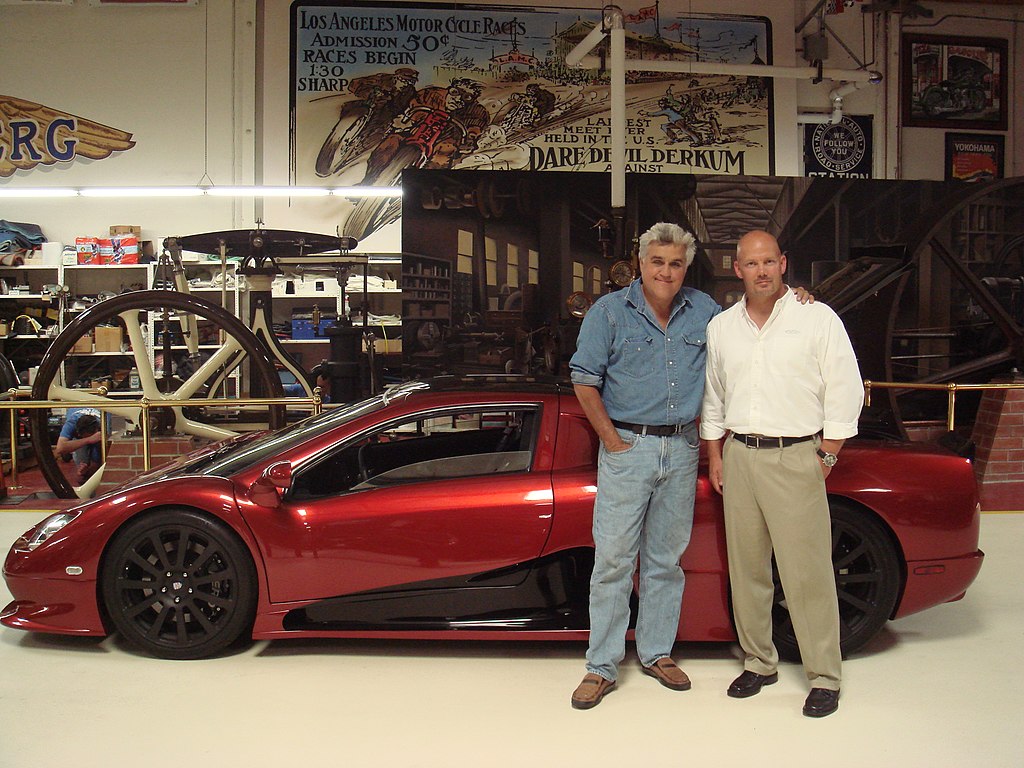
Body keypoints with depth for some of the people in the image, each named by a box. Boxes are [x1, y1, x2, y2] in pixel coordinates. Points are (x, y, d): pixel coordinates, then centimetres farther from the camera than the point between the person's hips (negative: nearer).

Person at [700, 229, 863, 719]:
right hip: (739, 455, 4)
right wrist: (715, 454, 13)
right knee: (746, 568, 9)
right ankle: (759, 663, 23)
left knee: (807, 572, -3)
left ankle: (824, 677, 8)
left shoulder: (817, 319, 0)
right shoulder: (721, 326, 12)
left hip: (795, 457, -4)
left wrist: (826, 456, -5)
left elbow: (846, 390, -1)